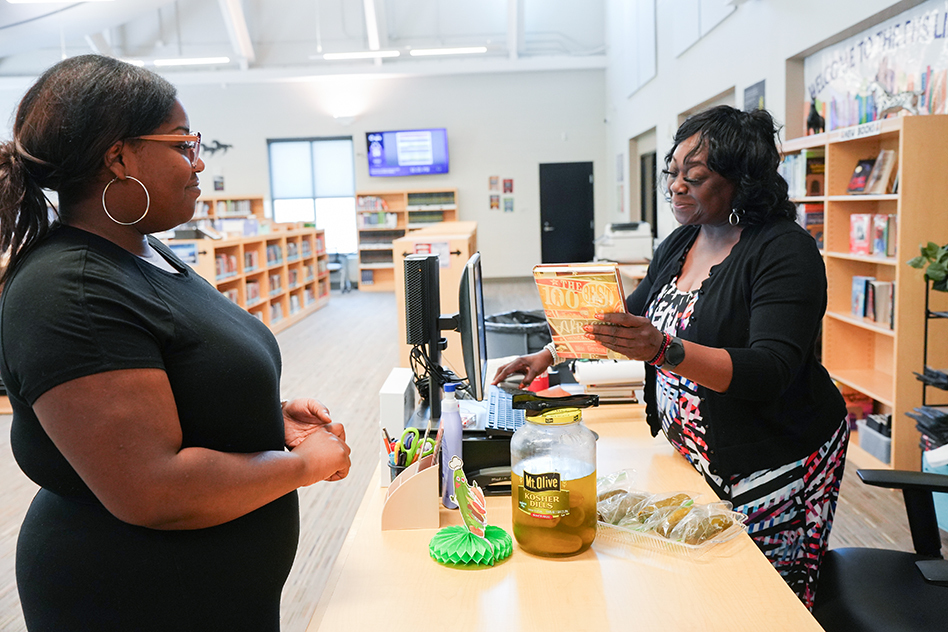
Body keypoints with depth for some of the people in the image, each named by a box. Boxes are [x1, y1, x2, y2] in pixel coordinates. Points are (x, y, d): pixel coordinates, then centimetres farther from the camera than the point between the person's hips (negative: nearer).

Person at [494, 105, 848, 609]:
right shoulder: (679, 244, 6)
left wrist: (664, 351, -39)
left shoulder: (785, 251, -16)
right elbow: (631, 319, 16)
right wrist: (551, 354, 4)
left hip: (772, 466, -6)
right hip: (691, 454, 6)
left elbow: (769, 373, -26)